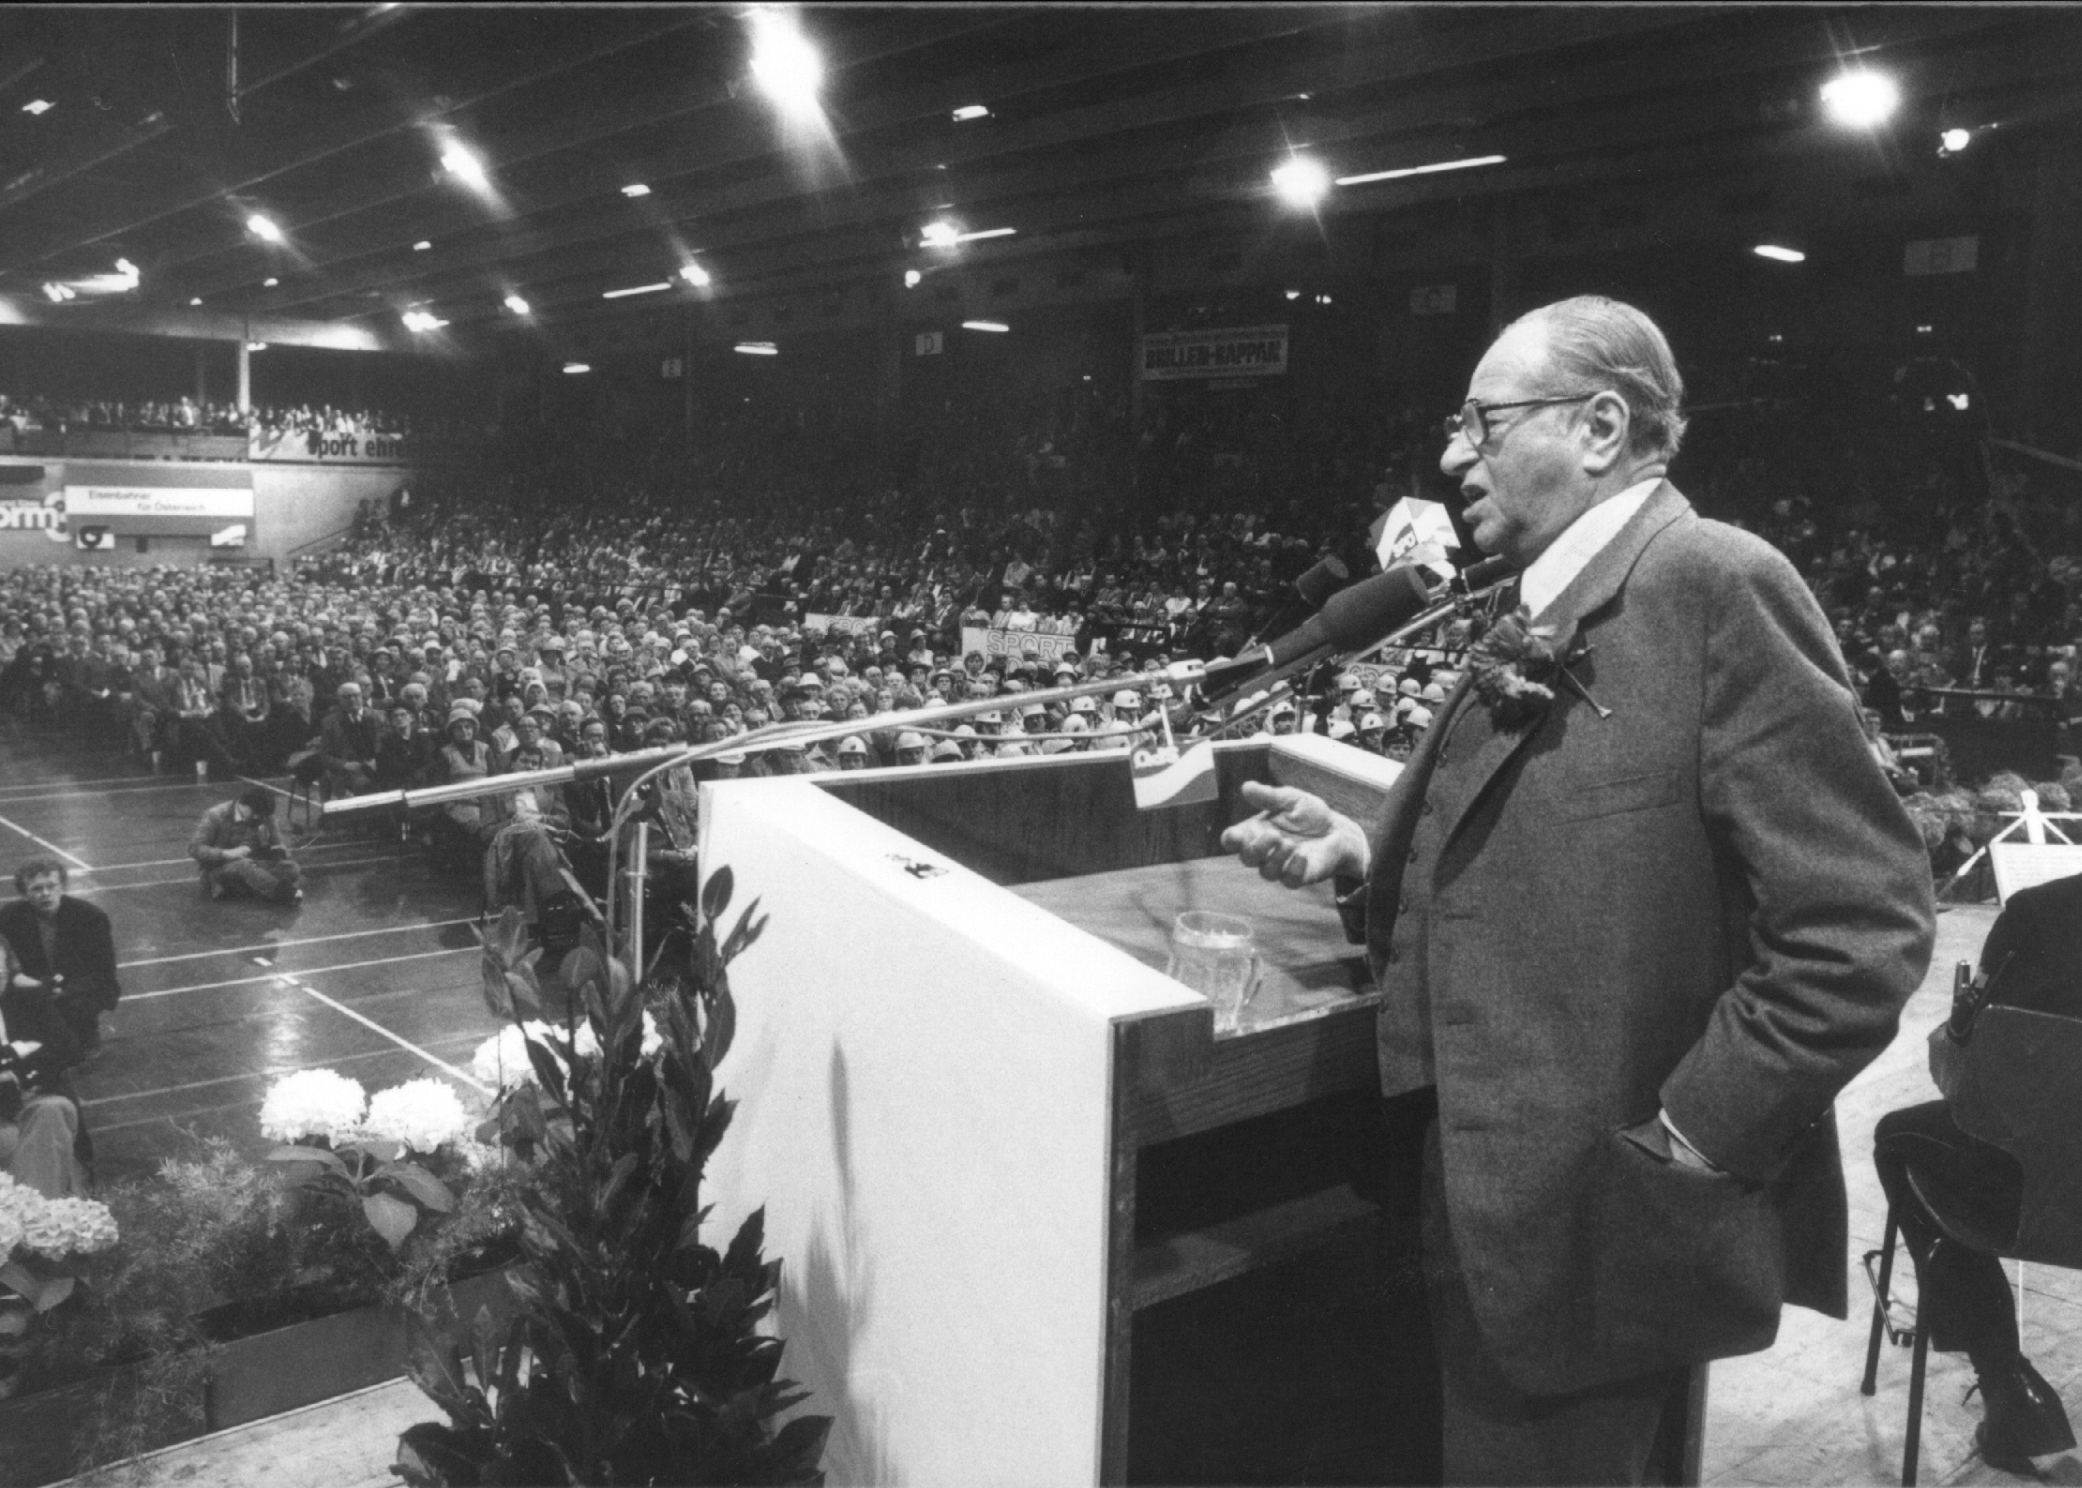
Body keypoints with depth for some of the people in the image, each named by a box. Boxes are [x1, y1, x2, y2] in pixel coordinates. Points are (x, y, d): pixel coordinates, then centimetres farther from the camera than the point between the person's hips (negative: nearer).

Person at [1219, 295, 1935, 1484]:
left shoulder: (1716, 585, -16)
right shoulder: (1538, 617, 10)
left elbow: (1863, 923, -20)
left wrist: (1686, 1140, -19)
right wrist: (1358, 853, 0)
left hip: (1604, 1225, -8)